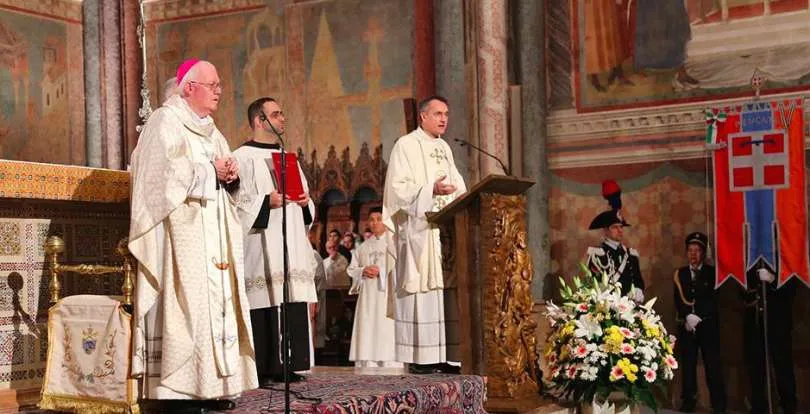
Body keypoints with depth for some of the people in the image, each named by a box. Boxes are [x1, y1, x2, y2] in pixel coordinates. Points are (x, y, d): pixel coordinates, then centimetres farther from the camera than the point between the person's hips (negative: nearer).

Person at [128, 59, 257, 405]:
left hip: (213, 233, 9)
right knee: (184, 302, -14)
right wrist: (211, 171, -11)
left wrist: (230, 175, -1)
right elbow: (169, 173, -17)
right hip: (180, 231, -8)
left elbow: (223, 172, 22)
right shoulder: (165, 122, -4)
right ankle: (176, 386, -13)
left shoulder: (209, 131, 22)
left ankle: (210, 383, 6)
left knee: (214, 299, 4)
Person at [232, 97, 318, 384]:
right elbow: (236, 202, -11)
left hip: (291, 247, 7)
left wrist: (305, 202, 4)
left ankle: (286, 364, 9)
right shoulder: (244, 157, -2)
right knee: (264, 304, -10)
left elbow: (302, 195, 26)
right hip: (262, 247, -7)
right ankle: (261, 368, -6)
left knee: (292, 304, 4)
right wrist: (267, 201, -21)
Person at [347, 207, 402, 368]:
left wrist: (381, 271, -15)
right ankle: (367, 366, -2)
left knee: (386, 332, -11)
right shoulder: (363, 247, 20)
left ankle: (389, 366, -12)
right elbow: (351, 269, 16)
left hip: (387, 295, -4)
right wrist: (363, 271, -4)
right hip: (367, 296, 5)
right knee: (367, 331, -2)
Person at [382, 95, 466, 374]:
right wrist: (431, 190, -26)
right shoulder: (406, 145, -3)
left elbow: (457, 185, 23)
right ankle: (418, 358, -7)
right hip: (417, 230, -7)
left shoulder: (444, 148, 21)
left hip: (444, 229, 7)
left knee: (442, 289, 4)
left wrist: (462, 196, 2)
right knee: (418, 289, -9)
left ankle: (439, 355, 6)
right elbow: (398, 187, -13)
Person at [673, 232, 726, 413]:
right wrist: (688, 317, -13)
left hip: (708, 326, -2)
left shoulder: (712, 272, 6)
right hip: (686, 326, 2)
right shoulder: (680, 274, 12)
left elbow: (713, 300, -4)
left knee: (713, 367, -6)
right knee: (688, 367, 0)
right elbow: (679, 300, 3)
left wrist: (698, 317, -15)